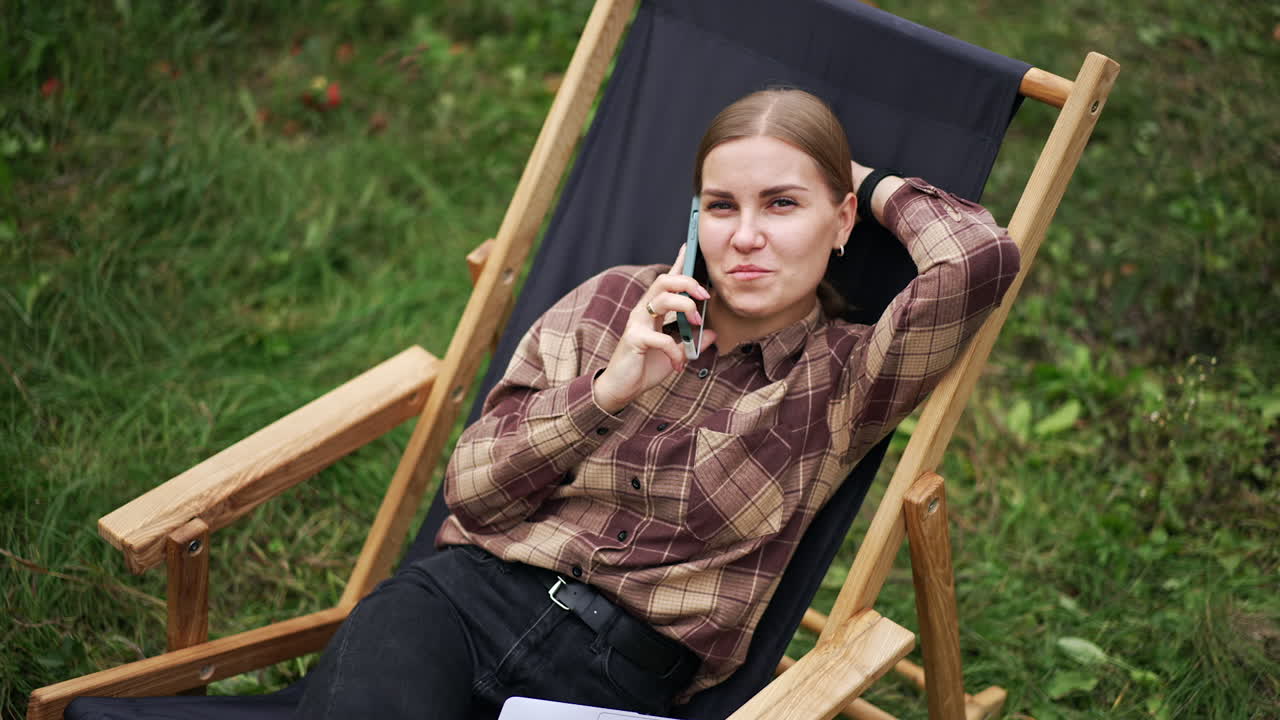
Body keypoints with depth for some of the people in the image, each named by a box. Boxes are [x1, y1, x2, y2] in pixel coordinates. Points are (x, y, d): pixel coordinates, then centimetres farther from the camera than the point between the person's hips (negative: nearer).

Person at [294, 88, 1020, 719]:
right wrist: (607, 391, -7)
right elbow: (470, 489, 8)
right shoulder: (616, 302, 13)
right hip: (462, 600, 1)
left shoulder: (842, 380, 7)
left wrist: (872, 186, 8)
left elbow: (982, 256, -12)